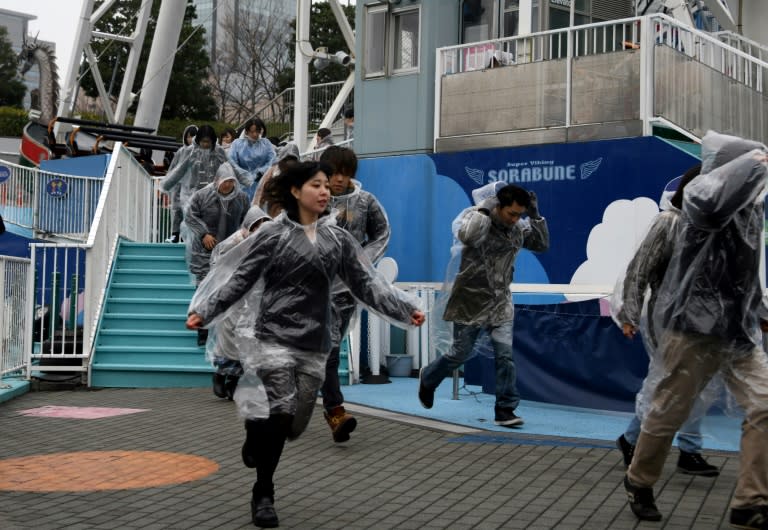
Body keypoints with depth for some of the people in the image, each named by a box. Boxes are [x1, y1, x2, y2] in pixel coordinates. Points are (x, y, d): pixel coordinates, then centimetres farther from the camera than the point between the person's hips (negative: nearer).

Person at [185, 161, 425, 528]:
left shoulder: (338, 239, 7)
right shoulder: (274, 234, -3)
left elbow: (366, 282, 5)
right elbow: (240, 279, -3)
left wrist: (406, 309, -4)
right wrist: (203, 311, -12)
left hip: (314, 345, 4)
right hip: (275, 338, -4)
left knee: (293, 426, 7)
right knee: (279, 416, -12)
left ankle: (258, 433, 42)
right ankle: (263, 495, 7)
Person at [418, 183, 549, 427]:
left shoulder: (518, 228, 2)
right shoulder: (474, 216, -15)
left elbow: (542, 244, 5)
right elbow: (466, 235, -36)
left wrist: (535, 215, -6)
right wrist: (486, 207, -29)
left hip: (500, 303, 4)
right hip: (471, 300, -4)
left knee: (505, 354, -7)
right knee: (460, 353, 6)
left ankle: (505, 409, 0)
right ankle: (428, 378, 35)